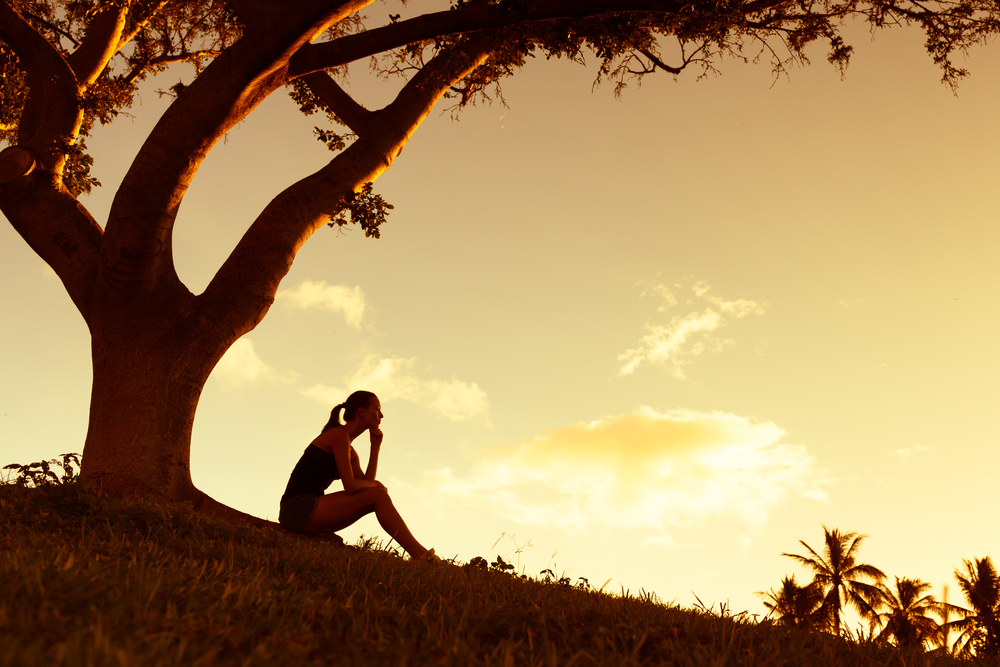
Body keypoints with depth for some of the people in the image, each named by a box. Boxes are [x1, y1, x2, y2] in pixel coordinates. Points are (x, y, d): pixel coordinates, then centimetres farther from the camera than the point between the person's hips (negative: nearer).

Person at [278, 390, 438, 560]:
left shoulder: (351, 452, 20)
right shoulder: (339, 434, -10)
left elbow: (366, 483, 6)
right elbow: (350, 486, -17)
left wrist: (376, 447, 7)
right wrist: (376, 485, 2)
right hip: (299, 509, -10)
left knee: (377, 498, 4)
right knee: (378, 496, -15)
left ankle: (418, 553, -4)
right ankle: (421, 555, -15)